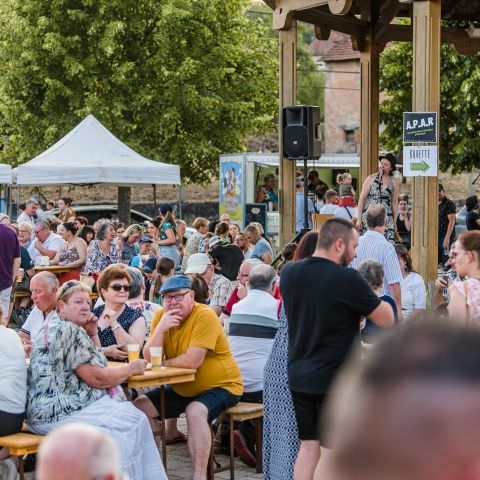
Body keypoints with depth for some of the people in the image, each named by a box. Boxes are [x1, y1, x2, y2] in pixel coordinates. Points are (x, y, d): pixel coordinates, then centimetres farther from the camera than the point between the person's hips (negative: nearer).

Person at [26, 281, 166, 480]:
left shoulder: (55, 327, 18)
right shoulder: (69, 331, -15)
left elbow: (92, 363, 28)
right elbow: (96, 378, -19)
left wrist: (92, 333, 12)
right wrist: (132, 368, -4)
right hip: (59, 411, -11)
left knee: (132, 416, 5)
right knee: (133, 422, -12)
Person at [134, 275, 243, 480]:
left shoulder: (204, 316, -20)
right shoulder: (161, 316, -1)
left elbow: (192, 361, -28)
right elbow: (149, 359, -9)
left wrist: (163, 363, -12)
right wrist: (160, 329, -23)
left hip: (220, 386, -7)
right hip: (182, 388, 7)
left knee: (195, 411, -34)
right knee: (140, 407, -3)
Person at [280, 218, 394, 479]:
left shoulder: (288, 273, 1)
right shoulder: (347, 279, -19)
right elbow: (387, 320, -10)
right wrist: (375, 299, 10)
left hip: (299, 377, 6)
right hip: (335, 380, -6)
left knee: (308, 446, 15)